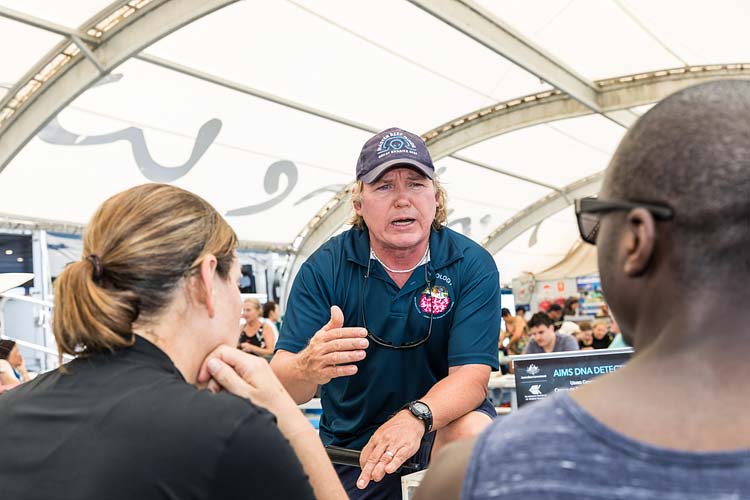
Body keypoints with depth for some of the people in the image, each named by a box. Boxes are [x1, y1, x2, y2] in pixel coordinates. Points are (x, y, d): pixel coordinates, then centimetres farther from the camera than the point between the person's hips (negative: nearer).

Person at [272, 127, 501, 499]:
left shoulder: (472, 266, -14)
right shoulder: (323, 268, -13)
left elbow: (472, 374, -21)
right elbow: (282, 384, -19)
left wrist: (415, 418, -42)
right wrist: (308, 368, -45)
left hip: (440, 417, -1)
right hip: (351, 440, 1)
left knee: (472, 431, -30)